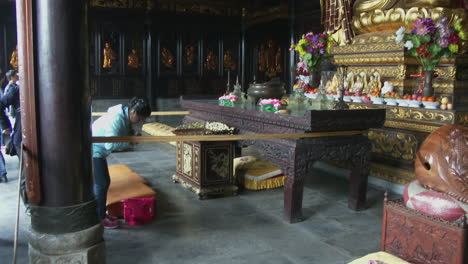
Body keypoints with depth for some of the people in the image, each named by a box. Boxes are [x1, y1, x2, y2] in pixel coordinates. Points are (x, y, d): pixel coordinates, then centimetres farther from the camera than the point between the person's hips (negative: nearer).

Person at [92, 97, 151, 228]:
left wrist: (132, 133, -7)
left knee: (104, 182, 15)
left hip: (98, 151, 10)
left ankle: (101, 214, 27)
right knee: (101, 184, -3)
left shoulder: (125, 117, 2)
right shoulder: (116, 119, -28)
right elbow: (111, 144, -34)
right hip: (93, 151, -10)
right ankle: (100, 219, 7)